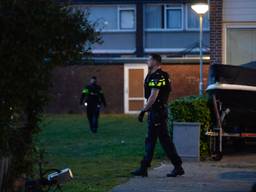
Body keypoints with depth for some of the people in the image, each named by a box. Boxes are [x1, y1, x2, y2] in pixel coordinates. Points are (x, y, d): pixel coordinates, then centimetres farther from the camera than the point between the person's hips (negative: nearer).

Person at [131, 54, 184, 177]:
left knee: (165, 140, -6)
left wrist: (143, 110, -19)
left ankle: (178, 167, -2)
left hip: (157, 112, -11)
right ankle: (143, 168, 15)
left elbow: (153, 96, -23)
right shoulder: (154, 76, 16)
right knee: (150, 140, 11)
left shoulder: (157, 77, -17)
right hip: (155, 112, 11)